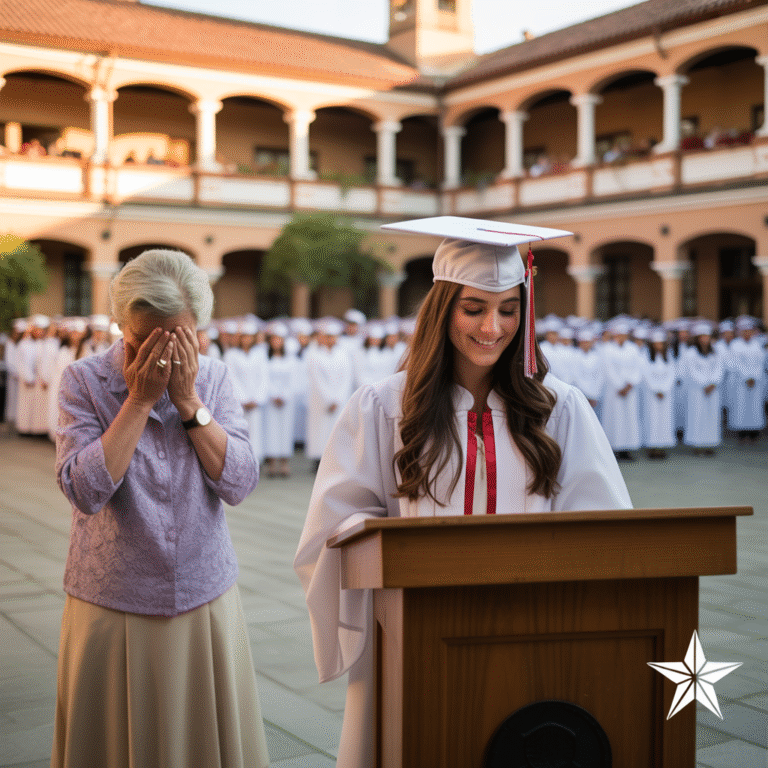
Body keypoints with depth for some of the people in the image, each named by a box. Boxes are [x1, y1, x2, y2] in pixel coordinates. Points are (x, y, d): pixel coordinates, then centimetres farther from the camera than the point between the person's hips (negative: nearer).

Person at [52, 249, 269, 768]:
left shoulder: (214, 378, 1)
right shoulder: (84, 381, -6)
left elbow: (239, 483, -9)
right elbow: (85, 490, -19)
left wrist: (187, 400, -15)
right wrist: (140, 398, -18)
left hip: (206, 603, 2)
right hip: (111, 608, -2)